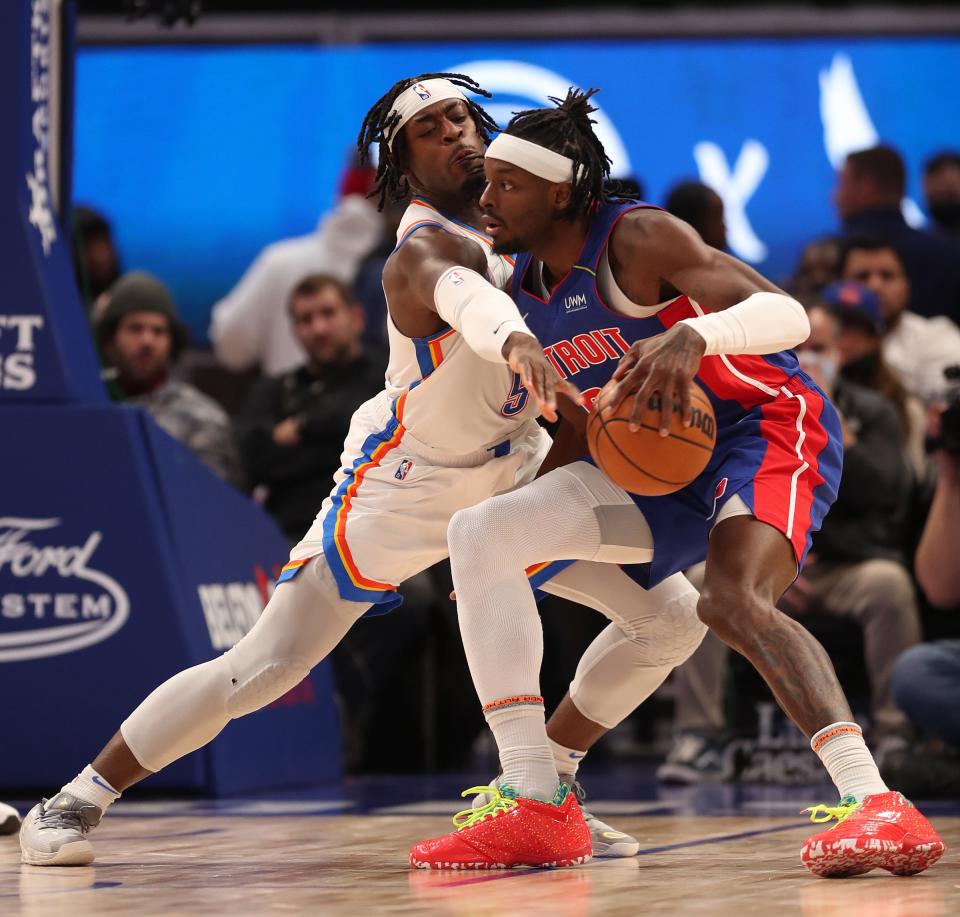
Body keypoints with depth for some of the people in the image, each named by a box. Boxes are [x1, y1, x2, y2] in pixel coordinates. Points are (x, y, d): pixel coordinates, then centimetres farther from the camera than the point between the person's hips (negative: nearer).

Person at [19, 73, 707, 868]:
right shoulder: (425, 246, -28)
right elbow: (458, 291, -55)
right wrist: (513, 338, -77)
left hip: (513, 467, 7)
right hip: (403, 482, -7)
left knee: (674, 615, 0)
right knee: (262, 670, -10)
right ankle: (76, 802, 4)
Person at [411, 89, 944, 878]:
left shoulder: (637, 241, -19)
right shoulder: (523, 284, 4)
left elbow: (789, 316, -29)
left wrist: (693, 334, -47)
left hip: (769, 425, -8)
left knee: (731, 600, -37)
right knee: (481, 534, -4)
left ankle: (877, 807, -44)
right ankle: (533, 807, -8)